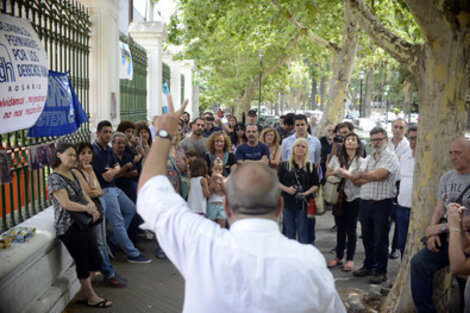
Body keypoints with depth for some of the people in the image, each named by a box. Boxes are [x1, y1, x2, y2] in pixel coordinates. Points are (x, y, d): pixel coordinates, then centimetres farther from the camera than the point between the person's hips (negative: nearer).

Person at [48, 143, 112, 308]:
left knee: (95, 261, 12)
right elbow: (66, 204, -20)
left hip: (83, 223, 9)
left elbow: (83, 193, 12)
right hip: (69, 227, -8)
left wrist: (91, 203, -10)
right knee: (83, 263, 4)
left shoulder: (72, 174, 12)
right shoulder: (55, 178, -14)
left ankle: (82, 293, 29)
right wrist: (88, 209, -14)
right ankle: (91, 297, 20)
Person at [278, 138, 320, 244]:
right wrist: (287, 189, -14)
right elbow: (277, 182, 3)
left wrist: (307, 192, -12)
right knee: (289, 232, 9)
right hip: (288, 203, 0)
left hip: (304, 203, 0)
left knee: (303, 233, 3)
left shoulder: (310, 166, 7)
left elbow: (316, 185, 6)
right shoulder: (285, 165, 5)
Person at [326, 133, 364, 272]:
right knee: (340, 228, 11)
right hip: (338, 197, 3)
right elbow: (327, 174, 10)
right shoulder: (336, 158, 7)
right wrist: (336, 172, -9)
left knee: (351, 229, 3)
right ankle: (339, 257, 22)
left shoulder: (360, 161, -2)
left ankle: (350, 259, 13)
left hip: (353, 198, -3)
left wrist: (349, 176, -19)